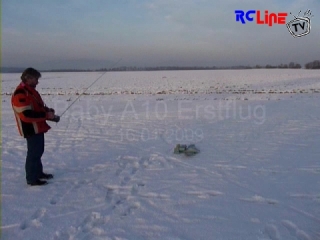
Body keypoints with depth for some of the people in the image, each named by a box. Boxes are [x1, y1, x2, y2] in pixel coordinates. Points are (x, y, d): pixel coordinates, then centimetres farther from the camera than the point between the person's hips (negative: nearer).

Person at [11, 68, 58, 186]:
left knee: (38, 151, 20)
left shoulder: (30, 90, 11)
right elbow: (27, 115, -28)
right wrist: (46, 115, -24)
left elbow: (38, 106, 22)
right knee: (33, 153, -3)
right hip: (31, 129, -10)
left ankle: (38, 172, 34)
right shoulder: (20, 94, -22)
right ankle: (32, 178, 8)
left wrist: (48, 110, 1)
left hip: (38, 127, 10)